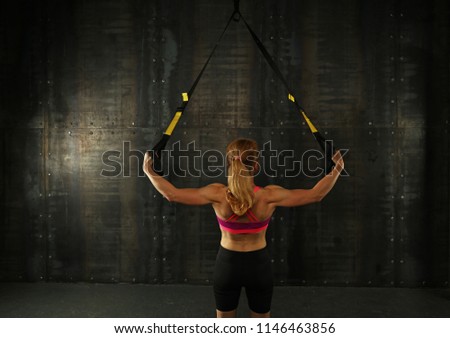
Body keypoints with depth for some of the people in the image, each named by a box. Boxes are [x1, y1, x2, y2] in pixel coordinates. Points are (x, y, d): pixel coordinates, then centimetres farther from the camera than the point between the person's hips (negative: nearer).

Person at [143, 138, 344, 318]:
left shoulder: (217, 195, -20)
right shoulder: (269, 196, -22)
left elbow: (172, 194, -13)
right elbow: (315, 195, -13)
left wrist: (149, 171, 0)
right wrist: (337, 169, -2)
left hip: (227, 264, 1)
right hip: (258, 265, 0)